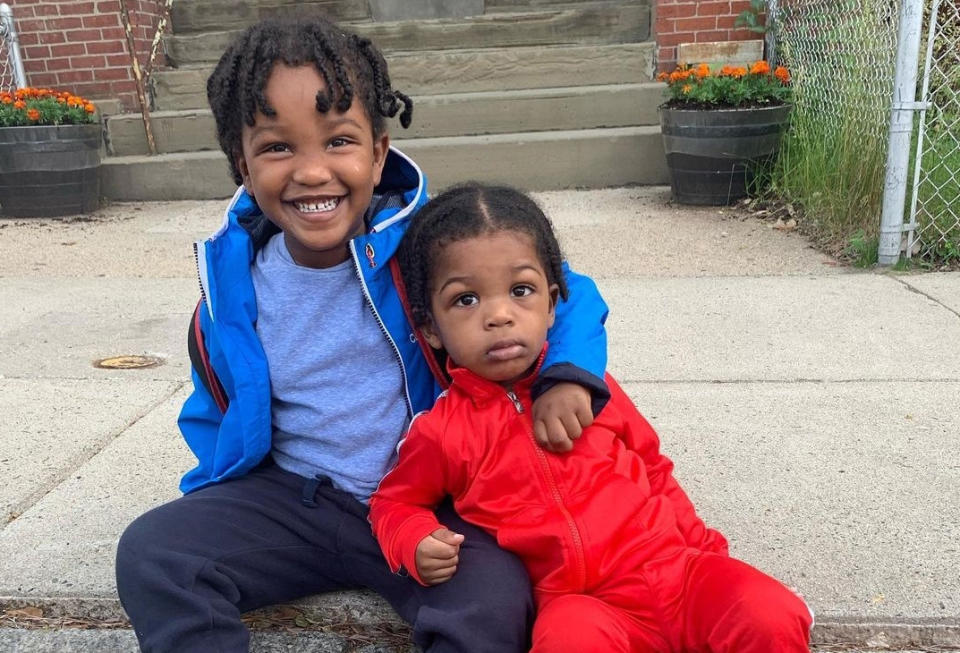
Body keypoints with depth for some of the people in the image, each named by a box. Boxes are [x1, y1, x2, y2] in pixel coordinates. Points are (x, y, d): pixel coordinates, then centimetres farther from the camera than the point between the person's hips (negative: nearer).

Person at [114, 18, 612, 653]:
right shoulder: (233, 279, -4)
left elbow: (566, 293, -4)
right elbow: (217, 408, 14)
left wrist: (567, 375, -24)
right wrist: (225, 501, 2)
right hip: (290, 499, 4)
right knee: (149, 554, -14)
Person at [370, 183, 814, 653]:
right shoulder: (441, 432, -3)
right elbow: (394, 503, 14)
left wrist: (700, 543, 15)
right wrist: (417, 545, -8)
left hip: (676, 568, 3)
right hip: (582, 600, -3)